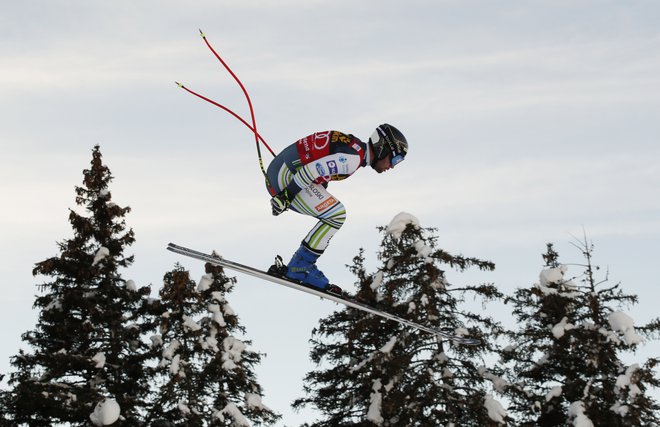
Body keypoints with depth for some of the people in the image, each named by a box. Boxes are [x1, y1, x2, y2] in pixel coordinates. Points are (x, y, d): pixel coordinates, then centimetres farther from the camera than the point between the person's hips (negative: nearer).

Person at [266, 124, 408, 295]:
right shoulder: (353, 158, -19)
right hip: (286, 178, -10)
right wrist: (285, 197, -21)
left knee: (334, 215, 13)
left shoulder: (354, 147, 13)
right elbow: (311, 170, -26)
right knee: (336, 215, -12)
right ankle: (299, 268, -6)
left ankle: (299, 266, 12)